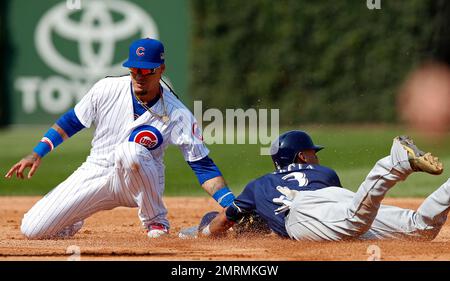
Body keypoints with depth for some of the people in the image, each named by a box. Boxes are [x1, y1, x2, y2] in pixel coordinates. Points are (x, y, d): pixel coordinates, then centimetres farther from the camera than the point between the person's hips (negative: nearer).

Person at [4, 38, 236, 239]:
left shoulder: (176, 114, -17)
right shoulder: (107, 89, -11)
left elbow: (202, 165, -16)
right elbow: (71, 122, 4)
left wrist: (232, 206, -27)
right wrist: (36, 154, -1)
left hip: (144, 182, -3)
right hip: (95, 173, 3)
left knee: (129, 151, -40)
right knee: (31, 229, -10)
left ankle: (156, 222, -17)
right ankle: (76, 220, 26)